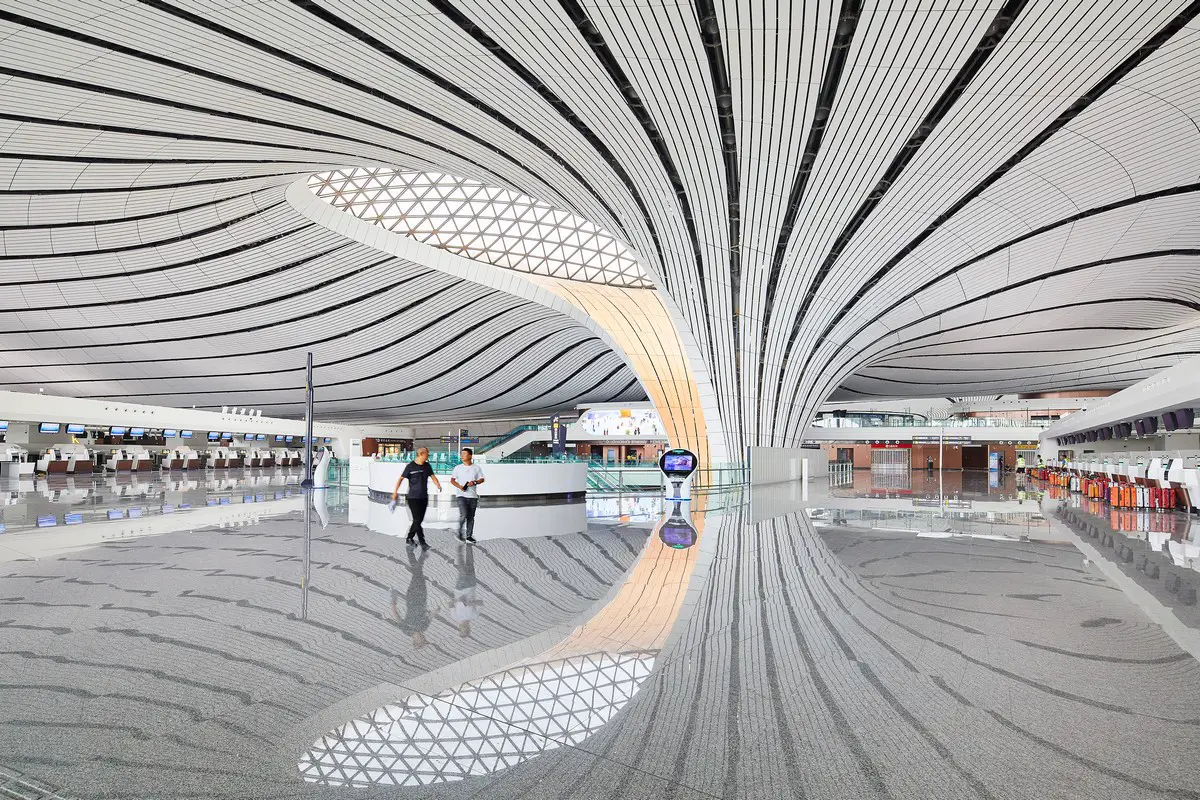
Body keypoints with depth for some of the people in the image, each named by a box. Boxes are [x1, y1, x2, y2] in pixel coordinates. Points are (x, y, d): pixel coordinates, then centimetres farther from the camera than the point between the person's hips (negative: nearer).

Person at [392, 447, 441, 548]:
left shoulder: (427, 466, 7)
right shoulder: (410, 466, -8)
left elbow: (433, 477, 4)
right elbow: (401, 479, -5)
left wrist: (438, 485, -15)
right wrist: (395, 492, -8)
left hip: (424, 498, 6)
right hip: (413, 497, -6)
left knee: (419, 520, 9)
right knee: (417, 520, -10)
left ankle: (409, 539, 22)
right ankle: (422, 541, -6)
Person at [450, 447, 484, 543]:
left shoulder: (476, 468, 5)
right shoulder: (458, 468, 3)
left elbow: (482, 479, 8)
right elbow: (452, 480, 5)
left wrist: (474, 482, -12)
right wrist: (459, 486, -13)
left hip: (473, 496, 2)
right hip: (461, 495, -2)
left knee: (471, 517, 7)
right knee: (464, 515, -16)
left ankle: (469, 536, 17)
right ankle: (459, 532, 4)